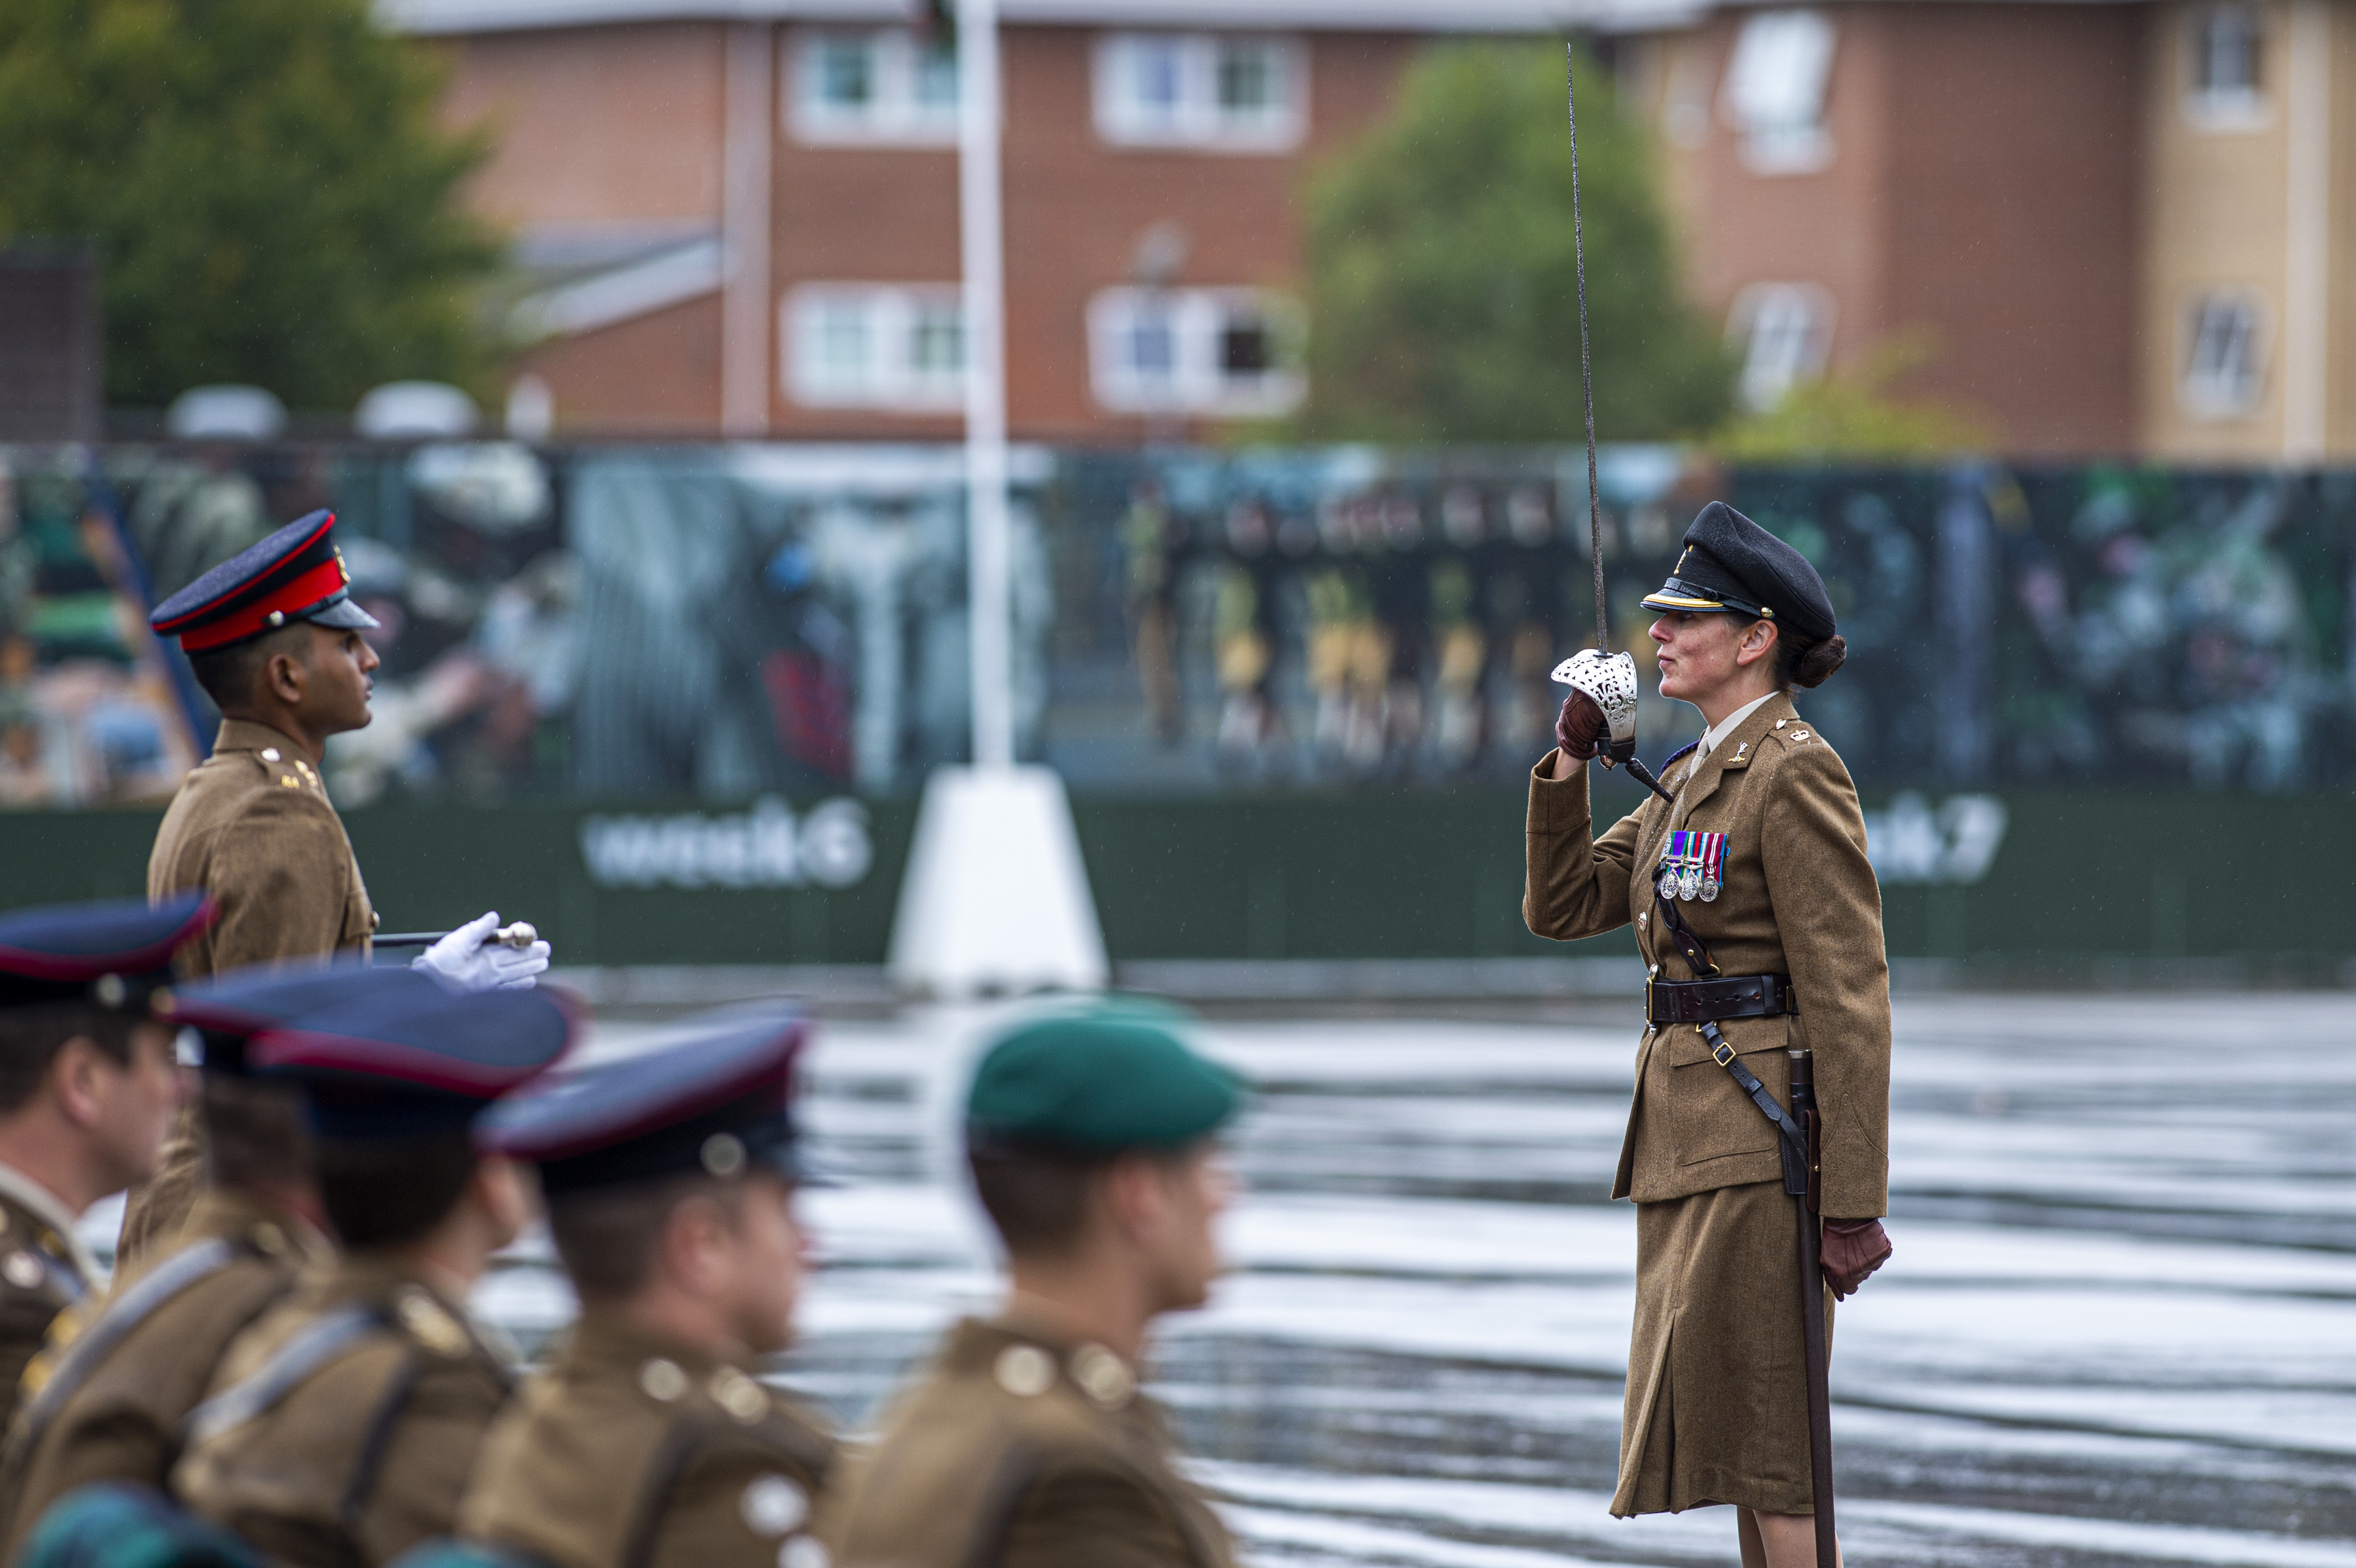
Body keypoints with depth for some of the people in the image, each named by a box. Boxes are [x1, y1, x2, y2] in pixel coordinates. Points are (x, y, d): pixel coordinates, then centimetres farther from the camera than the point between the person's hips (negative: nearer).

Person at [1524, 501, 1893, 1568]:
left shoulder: (1795, 775, -13)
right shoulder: (1693, 776, 15)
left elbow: (1849, 999, -17)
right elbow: (1562, 907, 18)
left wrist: (1854, 1203, -20)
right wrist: (1567, 761, 4)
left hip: (1761, 1142, -9)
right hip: (1686, 1134, 9)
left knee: (1764, 1436, -7)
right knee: (1741, 1438, 12)